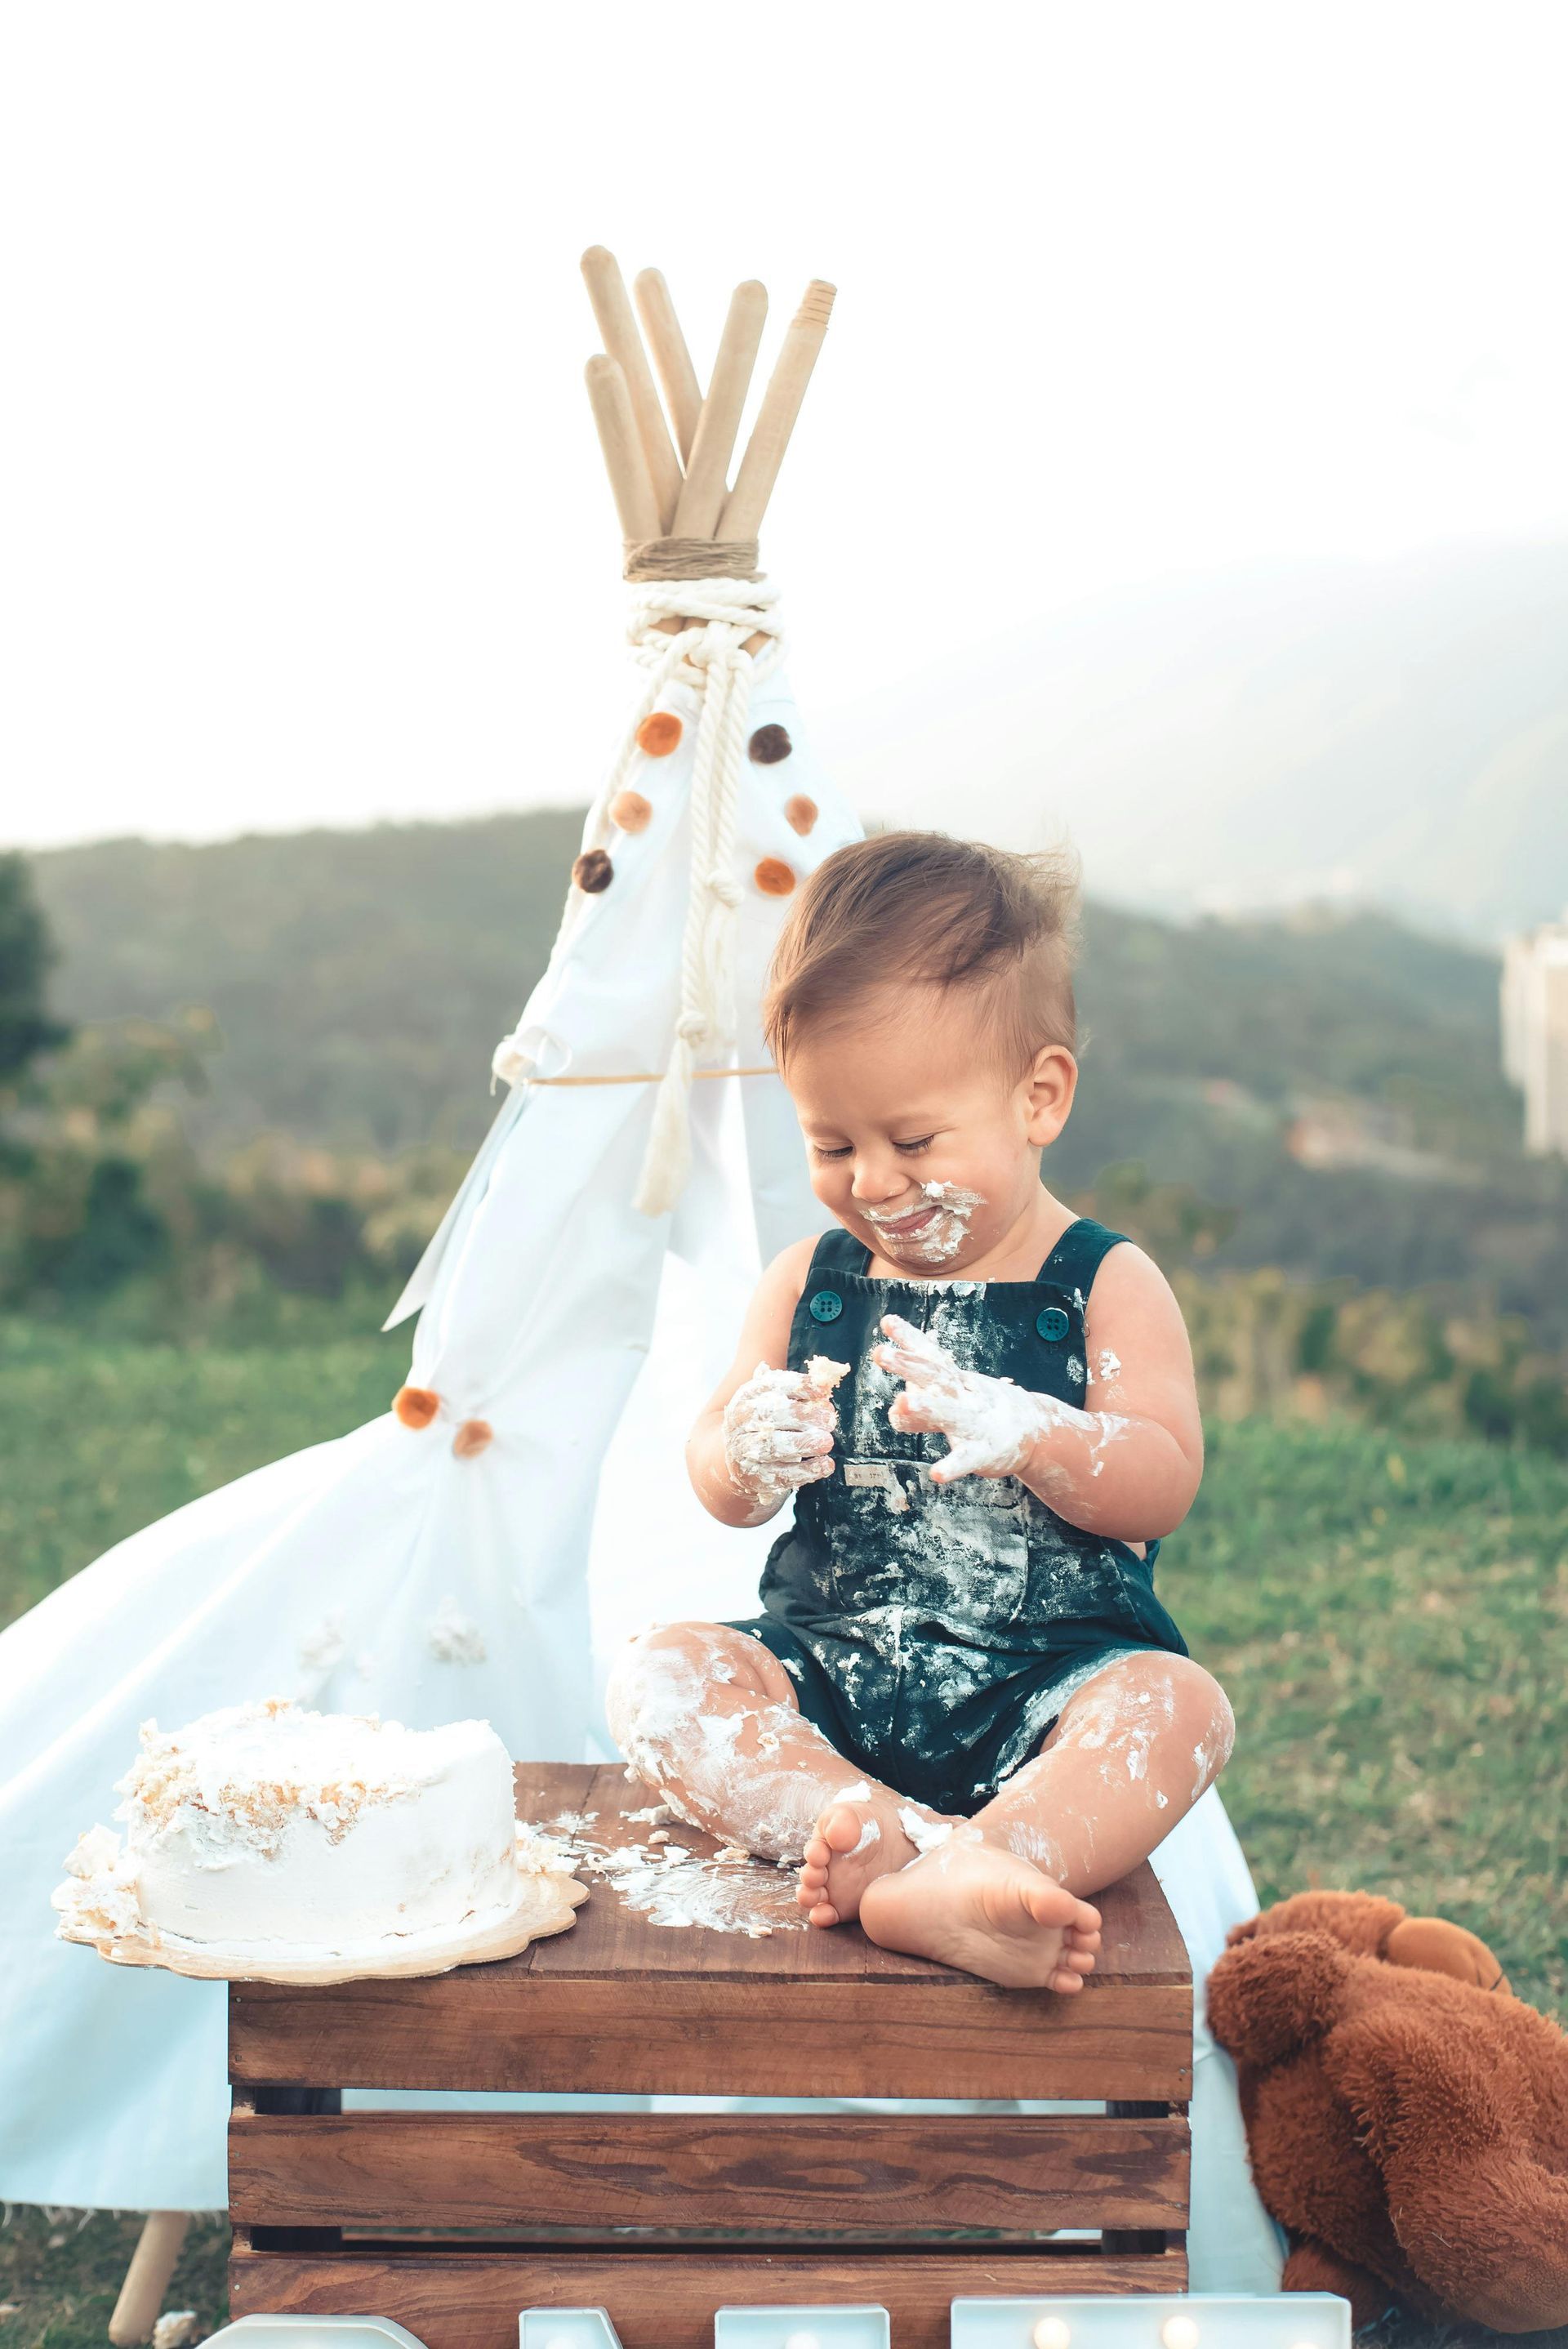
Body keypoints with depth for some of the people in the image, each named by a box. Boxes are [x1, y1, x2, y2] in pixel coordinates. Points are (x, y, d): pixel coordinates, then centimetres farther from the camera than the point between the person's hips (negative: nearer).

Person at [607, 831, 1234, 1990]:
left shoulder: (1105, 1285, 1)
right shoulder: (810, 1283, 10)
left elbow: (1163, 1486, -9)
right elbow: (718, 1483, 8)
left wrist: (1024, 1433, -29)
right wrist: (750, 1456, -18)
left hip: (1045, 1687, -3)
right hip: (829, 1677, 3)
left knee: (1178, 1703, -31)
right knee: (660, 1671, -20)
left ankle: (971, 1871, -53)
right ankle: (893, 1832, -40)